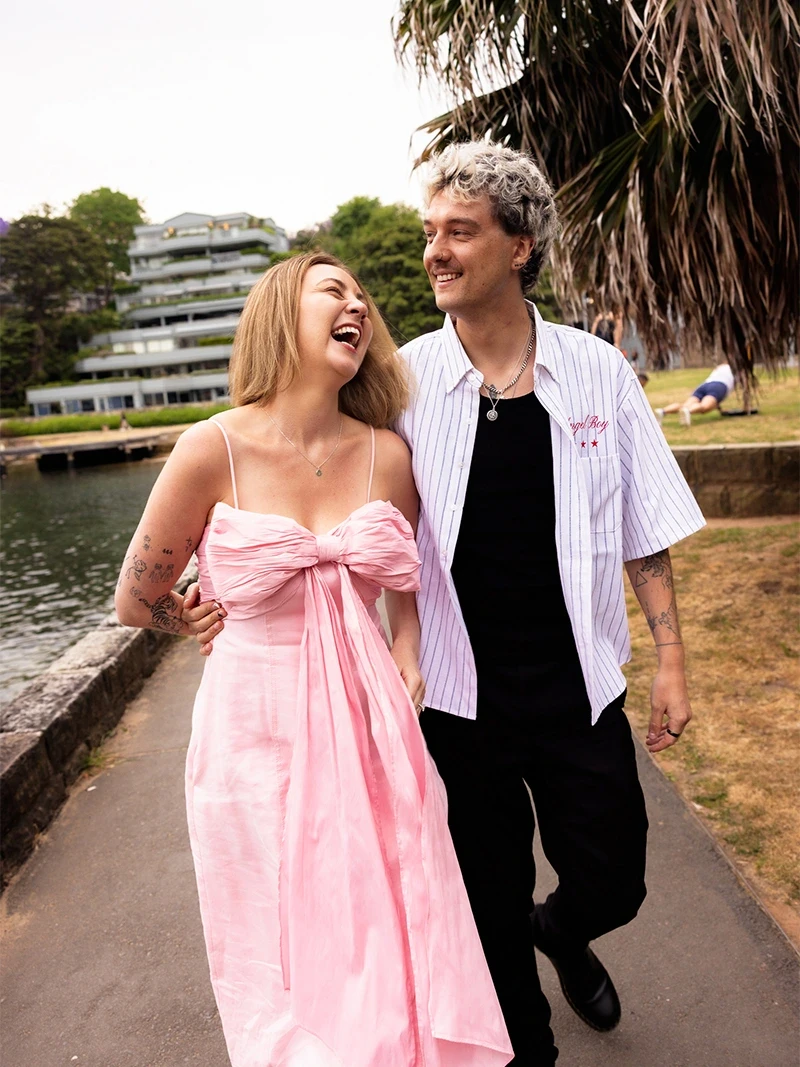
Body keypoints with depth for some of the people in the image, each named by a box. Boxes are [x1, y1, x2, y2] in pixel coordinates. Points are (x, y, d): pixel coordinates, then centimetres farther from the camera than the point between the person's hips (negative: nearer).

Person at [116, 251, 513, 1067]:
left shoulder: (386, 454, -1)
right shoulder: (214, 450, -11)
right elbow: (137, 602, -2)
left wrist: (407, 673, 0)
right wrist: (261, 625, 7)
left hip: (372, 729, 3)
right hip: (259, 729, -2)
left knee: (396, 955, 15)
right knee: (291, 977, 15)